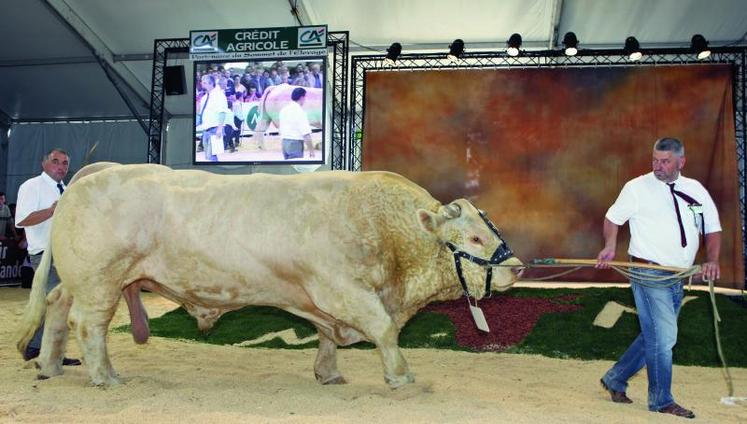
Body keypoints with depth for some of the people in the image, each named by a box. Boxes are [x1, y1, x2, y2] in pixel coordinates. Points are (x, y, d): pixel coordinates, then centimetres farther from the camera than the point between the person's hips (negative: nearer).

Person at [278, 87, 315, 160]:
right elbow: (306, 134, -19)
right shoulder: (300, 111, -14)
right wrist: (311, 150, -13)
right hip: (296, 143, -8)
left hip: (284, 143, 8)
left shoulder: (283, 110, 11)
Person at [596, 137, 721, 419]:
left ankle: (615, 379, 27)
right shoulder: (637, 187, -3)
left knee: (655, 336, 12)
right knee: (663, 336, -7)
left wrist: (712, 260, -5)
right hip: (648, 274, -6)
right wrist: (610, 247, -13)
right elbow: (613, 217, 4)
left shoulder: (696, 190, 10)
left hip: (678, 278, 6)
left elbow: (713, 229, 12)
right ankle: (661, 400, 8)